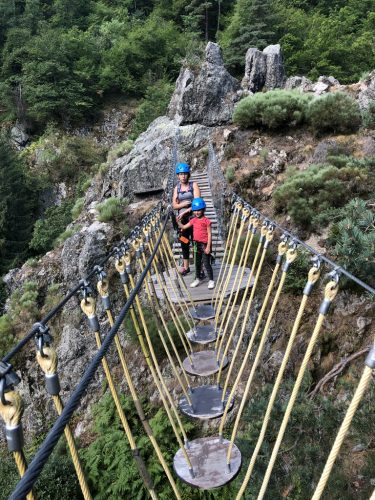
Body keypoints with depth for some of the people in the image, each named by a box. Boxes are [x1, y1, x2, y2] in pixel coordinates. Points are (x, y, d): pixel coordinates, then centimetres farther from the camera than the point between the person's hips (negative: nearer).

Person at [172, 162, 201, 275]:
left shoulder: (194, 185, -3)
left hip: (193, 216, -4)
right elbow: (174, 205, 6)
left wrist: (185, 211, -16)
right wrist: (182, 204, -14)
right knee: (184, 242, 11)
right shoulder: (177, 188, 9)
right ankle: (186, 267, 22)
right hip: (182, 218, 5)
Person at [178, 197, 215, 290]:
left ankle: (211, 280, 10)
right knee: (197, 263, 16)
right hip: (197, 244, 6)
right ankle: (197, 279, 29)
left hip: (205, 244, -6)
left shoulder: (206, 221, -12)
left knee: (207, 263, -1)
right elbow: (184, 227, 9)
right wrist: (178, 221, -8)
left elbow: (209, 234, -12)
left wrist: (208, 247, -15)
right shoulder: (193, 220, 6)